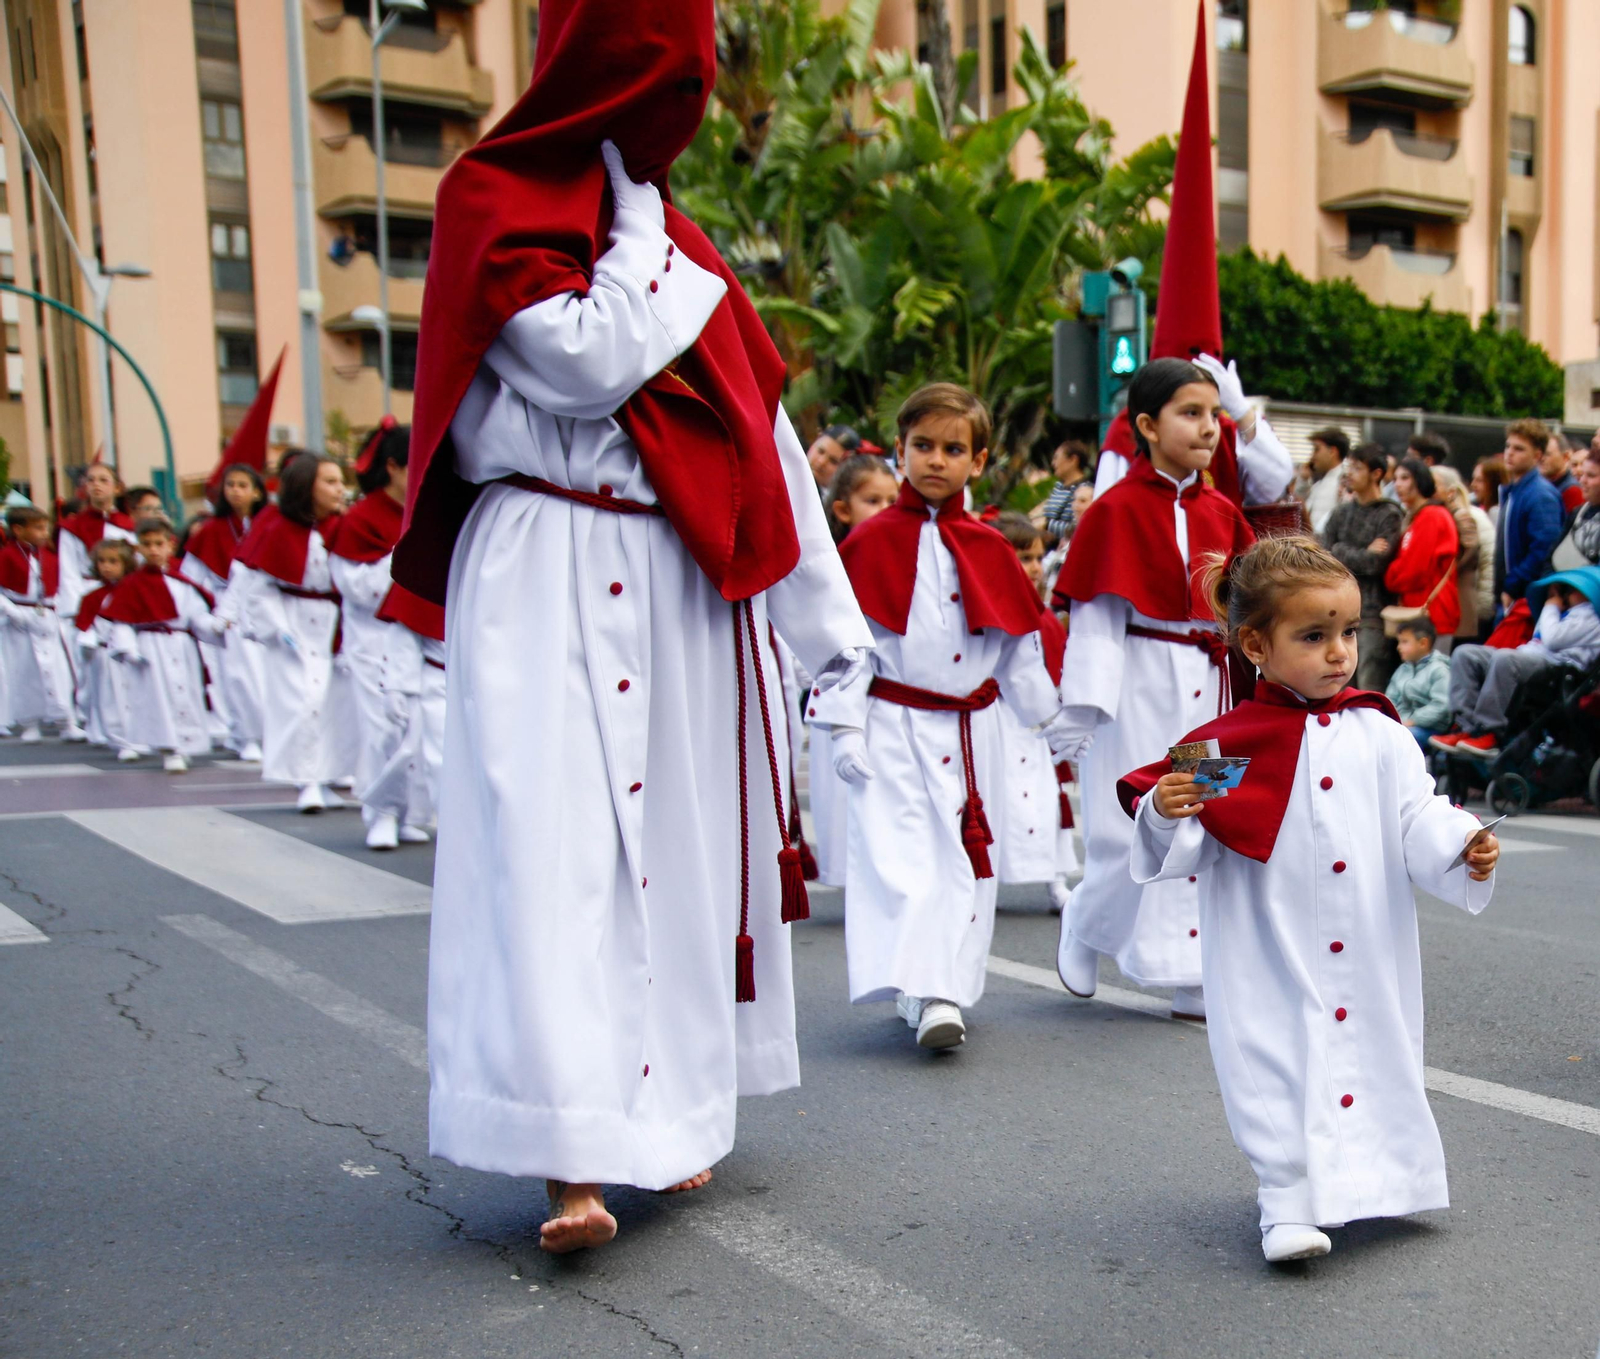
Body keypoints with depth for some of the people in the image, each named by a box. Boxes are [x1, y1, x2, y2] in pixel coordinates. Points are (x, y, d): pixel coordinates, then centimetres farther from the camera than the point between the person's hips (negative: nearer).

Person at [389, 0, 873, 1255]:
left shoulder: (676, 239, 20)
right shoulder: (494, 201, 0)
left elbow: (765, 432, 18)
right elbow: (594, 363, -16)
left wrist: (827, 616, 17)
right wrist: (640, 230, -1)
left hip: (684, 585, 7)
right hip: (552, 582, -7)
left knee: (687, 836, 7)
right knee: (561, 844, -13)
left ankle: (671, 1116, 19)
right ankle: (575, 1159, -12)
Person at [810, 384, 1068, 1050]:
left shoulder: (988, 551, 6)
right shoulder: (872, 542, -3)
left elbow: (1019, 646, 14)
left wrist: (1054, 717, 16)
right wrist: (844, 726, -9)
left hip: (969, 731, 4)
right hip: (893, 727, -3)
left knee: (967, 858, 6)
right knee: (899, 856, -11)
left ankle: (946, 989, 15)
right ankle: (922, 993, -9)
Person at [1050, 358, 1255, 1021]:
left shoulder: (1220, 512, 9)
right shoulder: (1118, 509, -8)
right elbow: (1096, 614, -9)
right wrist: (1090, 705, -13)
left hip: (1207, 685, 6)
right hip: (1143, 683, -6)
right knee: (1132, 830, -3)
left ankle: (1194, 983, 15)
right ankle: (1084, 927, 26)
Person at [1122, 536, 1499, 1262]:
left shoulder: (1377, 735, 2)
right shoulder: (1228, 743, -7)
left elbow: (1418, 817, 1)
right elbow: (1184, 848, -4)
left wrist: (1463, 850, -17)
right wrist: (1164, 814, -25)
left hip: (1370, 954, 4)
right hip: (1268, 956, -3)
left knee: (1374, 1054, 14)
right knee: (1277, 1065, -4)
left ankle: (1371, 1175, 36)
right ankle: (1288, 1199, 7)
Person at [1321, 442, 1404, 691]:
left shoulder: (1390, 515, -2)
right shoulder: (1340, 513, 14)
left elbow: (1378, 563, -13)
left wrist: (1340, 552, -2)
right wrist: (1363, 555, -5)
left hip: (1373, 614, -6)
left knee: (1370, 688, -7)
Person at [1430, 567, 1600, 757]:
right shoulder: (1567, 612, 31)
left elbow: (1552, 640, -12)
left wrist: (1550, 609, 4)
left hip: (1557, 666, -10)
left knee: (1504, 658, -39)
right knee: (1465, 654, -6)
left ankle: (1487, 733, -35)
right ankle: (1466, 726, -21)